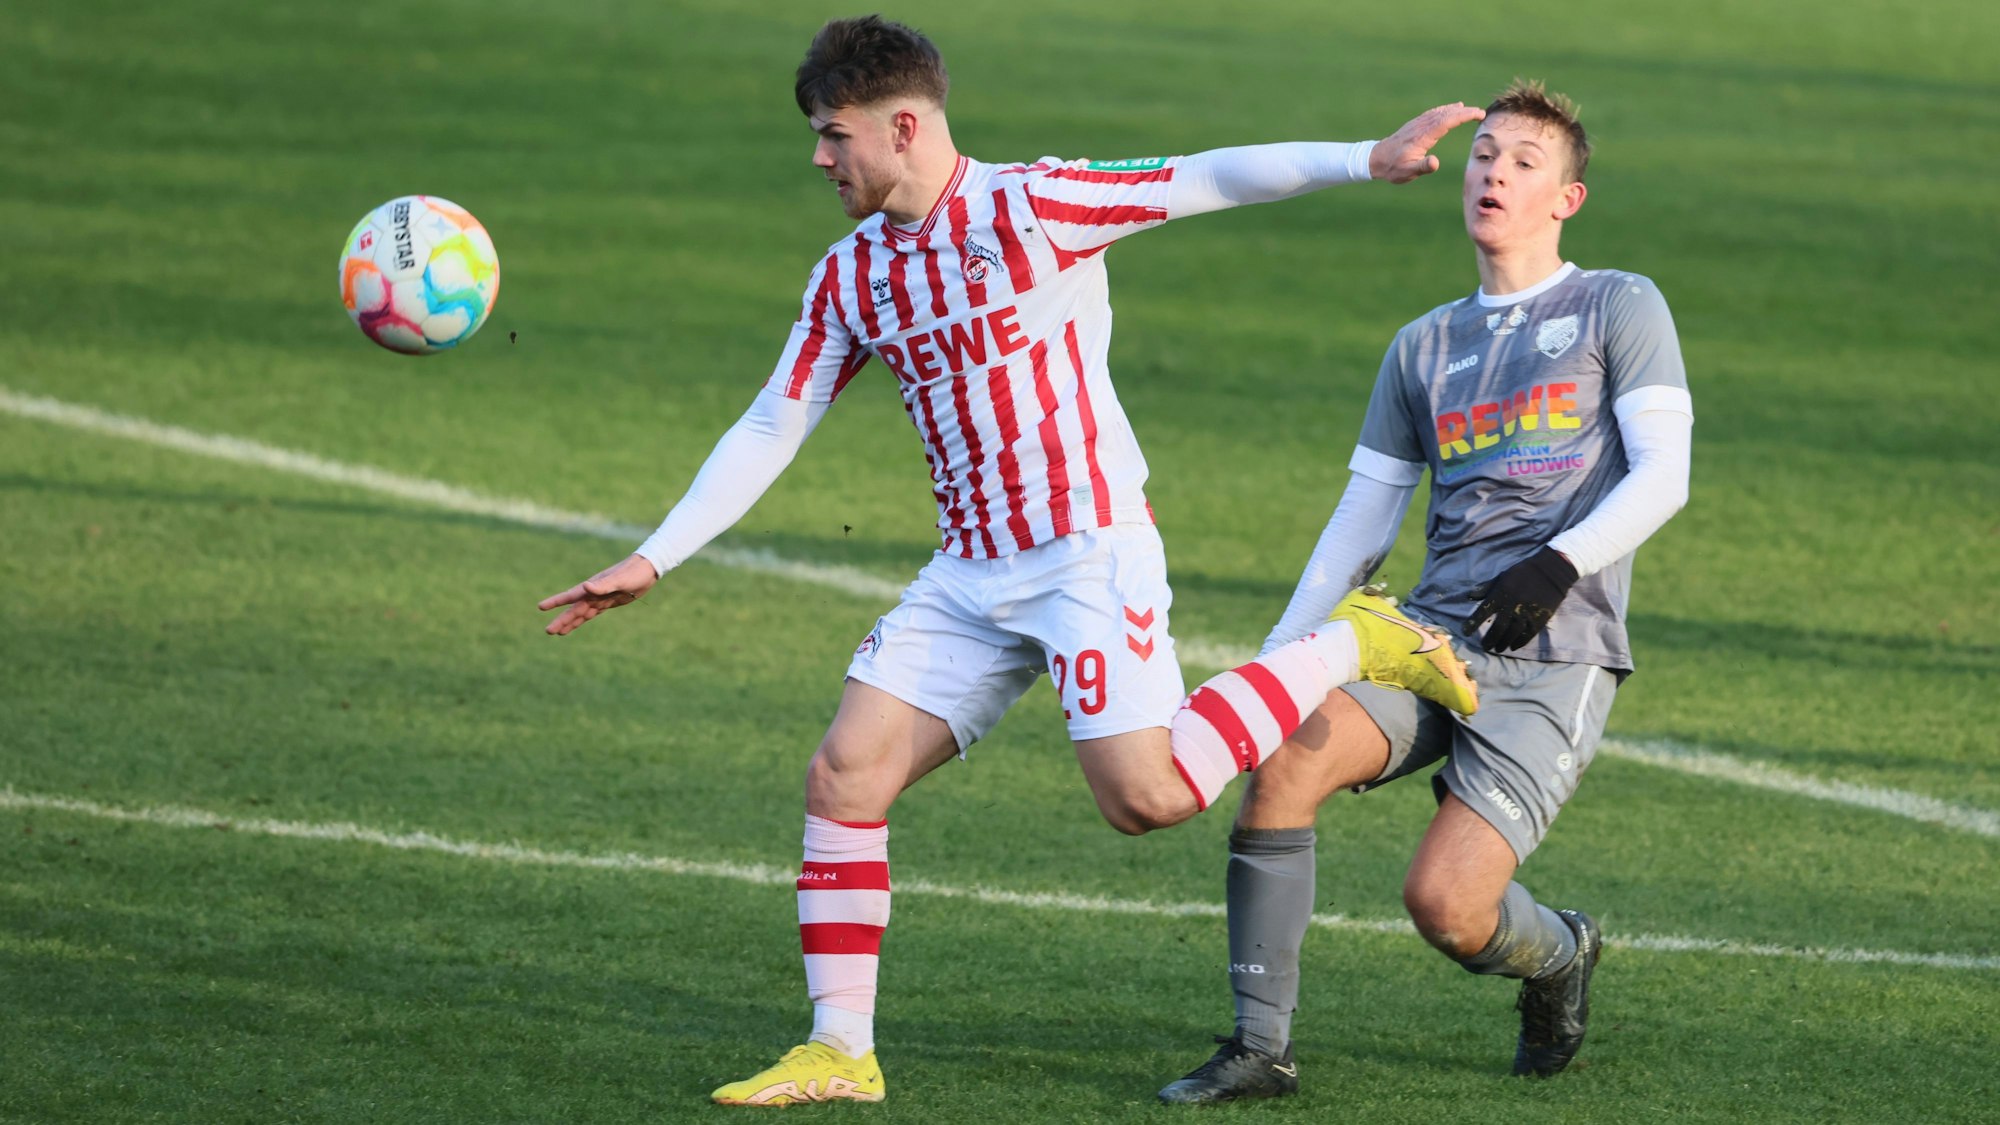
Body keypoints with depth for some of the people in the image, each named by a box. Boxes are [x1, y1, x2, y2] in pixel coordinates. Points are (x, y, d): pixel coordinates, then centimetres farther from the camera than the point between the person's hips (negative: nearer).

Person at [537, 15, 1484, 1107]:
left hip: (1089, 553, -7)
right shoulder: (848, 278, 10)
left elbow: (1204, 180, -17)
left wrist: (1366, 159, -26)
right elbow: (769, 430, 14)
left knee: (1143, 796, -18)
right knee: (842, 778, -3)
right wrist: (650, 562, 10)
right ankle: (840, 1051, 4)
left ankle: (1343, 650, 4)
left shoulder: (1025, 207, -10)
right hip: (971, 575, 7)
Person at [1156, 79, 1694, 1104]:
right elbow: (1362, 521, 20)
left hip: (1554, 657, -5)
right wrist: (1274, 662, 10)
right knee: (1284, 757, -25)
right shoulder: (1425, 346, 20)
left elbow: (1662, 476, -4)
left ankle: (1559, 953, 19)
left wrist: (1560, 563, -20)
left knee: (1444, 905, -19)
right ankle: (1260, 1049, -17)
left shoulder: (1620, 308, 7)